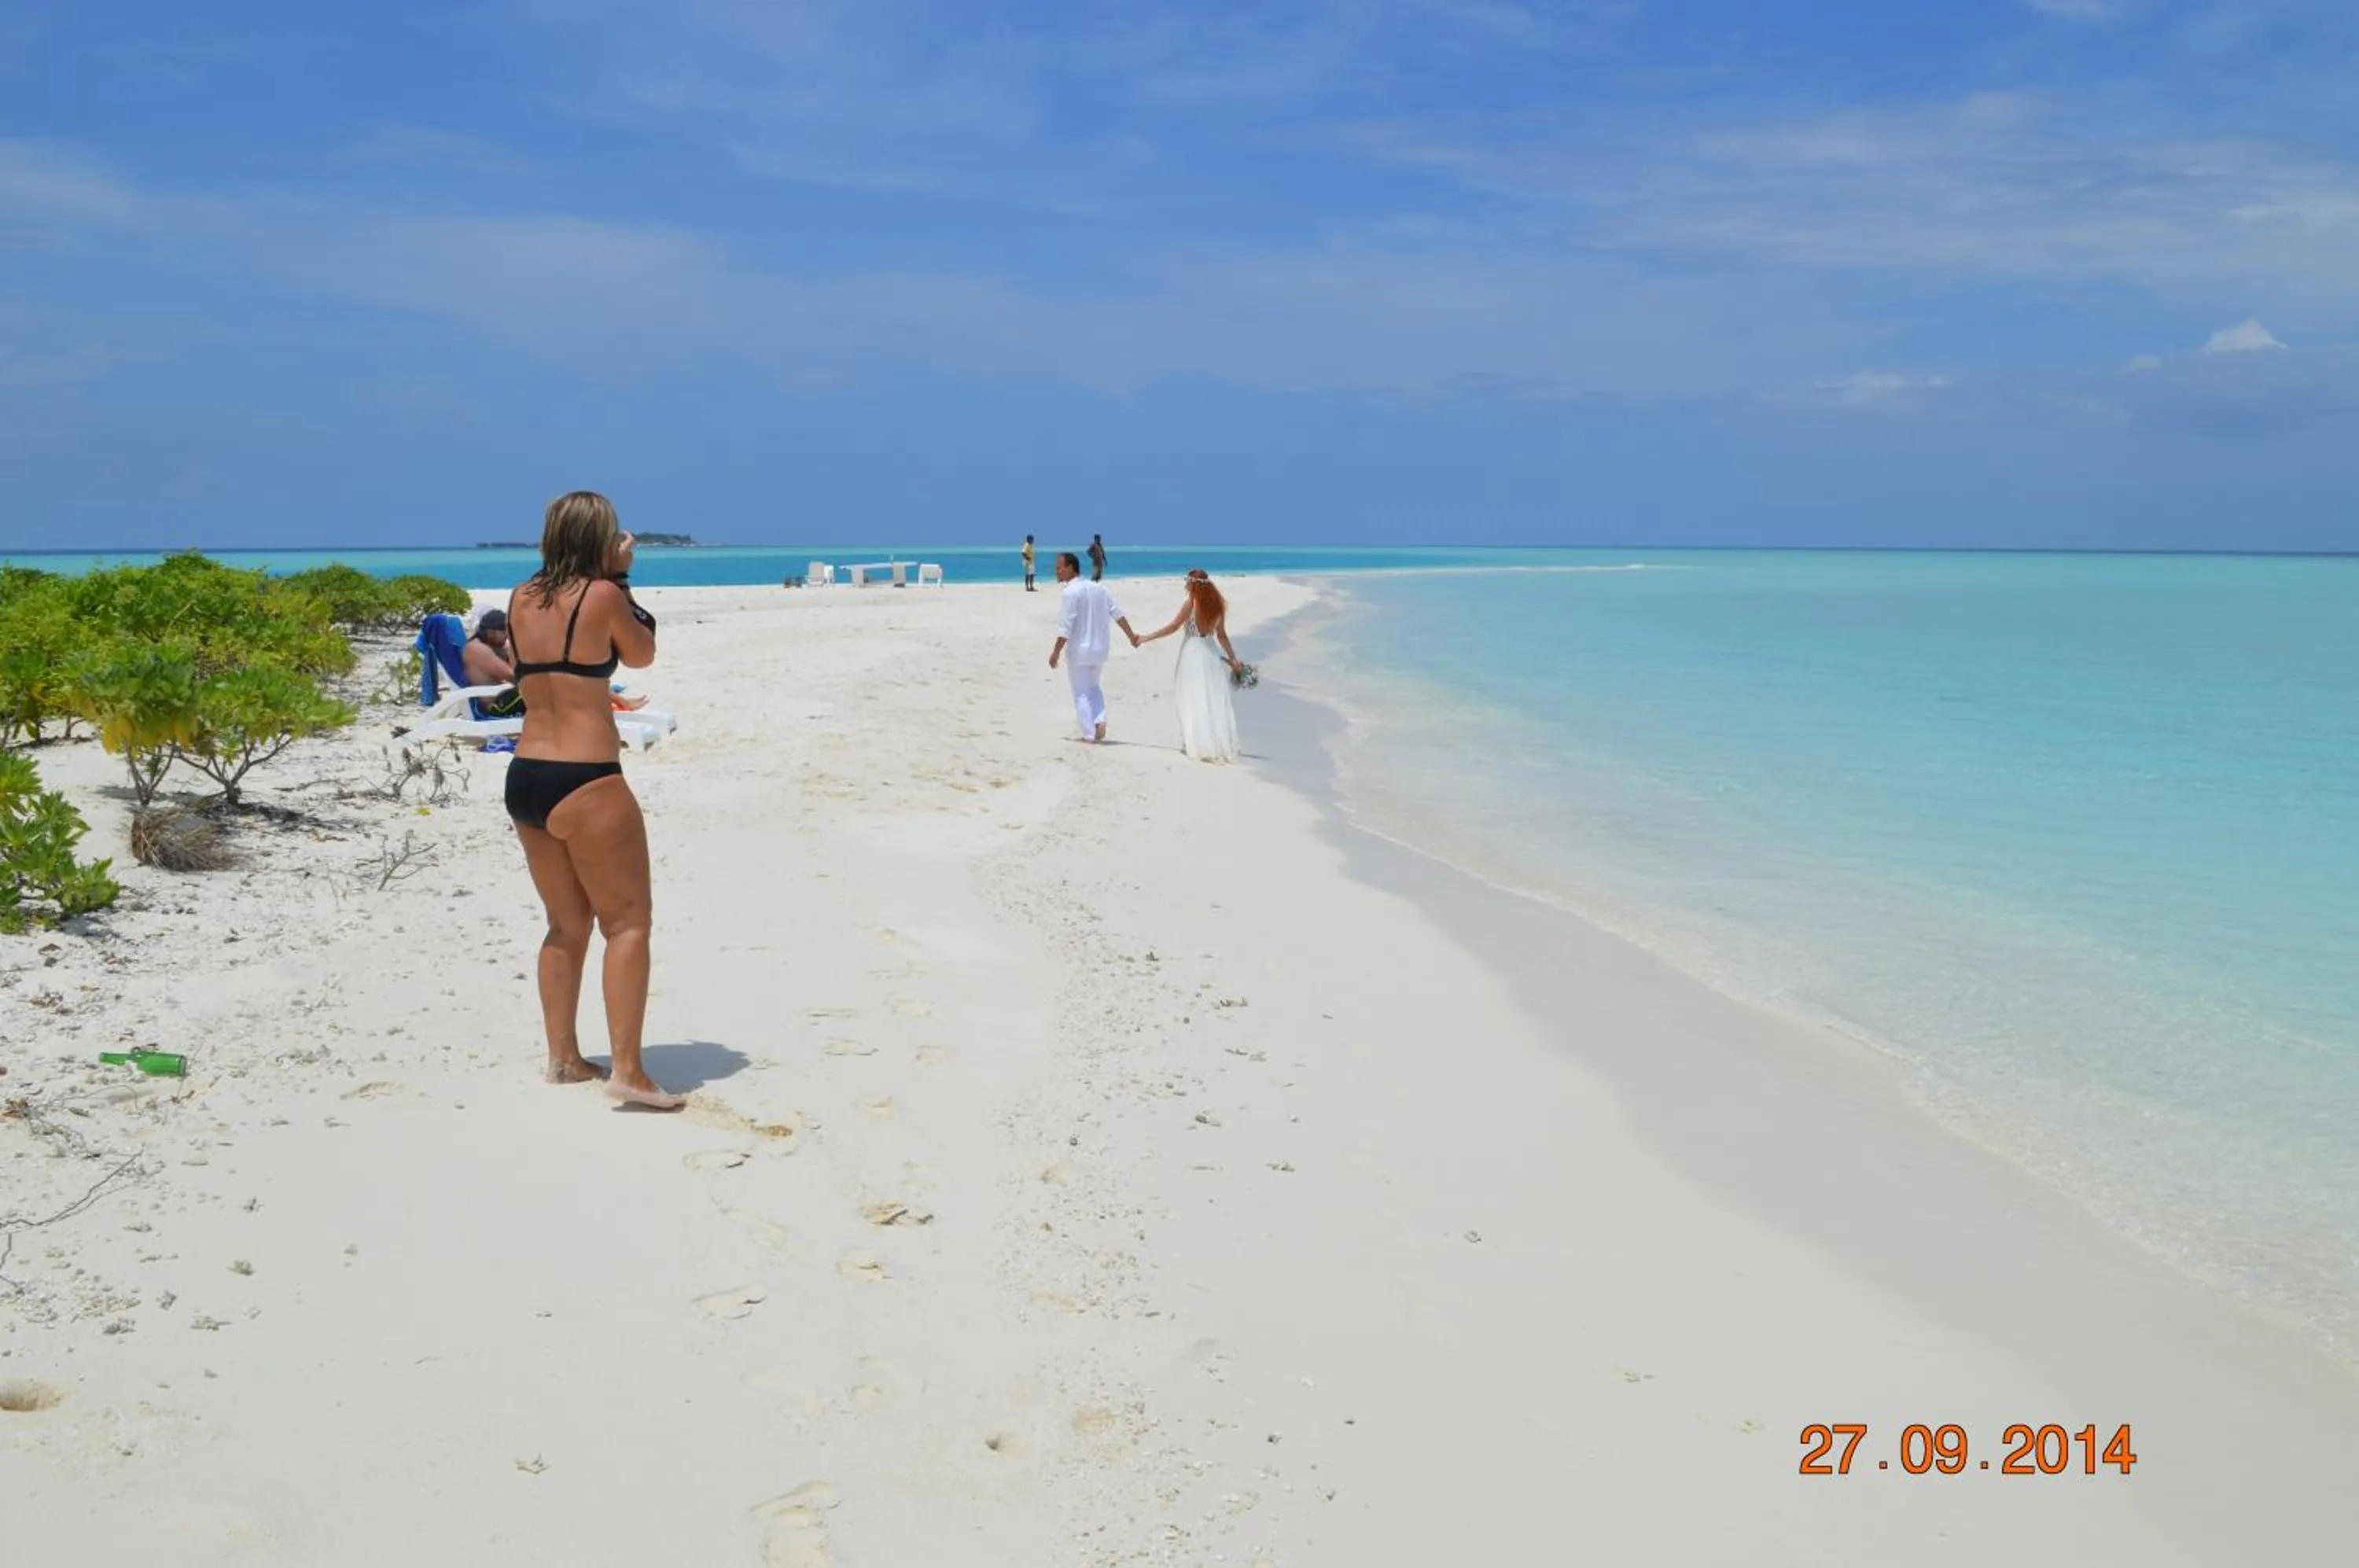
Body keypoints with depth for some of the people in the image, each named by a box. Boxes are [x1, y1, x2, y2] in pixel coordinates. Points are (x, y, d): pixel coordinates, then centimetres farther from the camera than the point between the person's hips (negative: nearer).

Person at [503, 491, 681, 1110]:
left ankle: (563, 1057, 24)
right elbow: (641, 656, 5)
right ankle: (627, 1070, -6)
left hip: (525, 778, 7)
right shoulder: (602, 595, -10)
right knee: (627, 922, 0)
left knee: (567, 924, 19)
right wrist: (620, 580, 12)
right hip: (585, 784, -7)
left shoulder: (521, 599, 8)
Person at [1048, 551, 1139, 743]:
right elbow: (1117, 614, 5)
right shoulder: (1099, 588, 6)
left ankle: (1089, 734, 3)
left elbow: (1065, 627, -19)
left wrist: (1056, 652, -15)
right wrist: (1131, 636, 11)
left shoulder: (1071, 592, -16)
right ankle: (1100, 720, 4)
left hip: (1079, 650, -7)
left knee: (1081, 693, 5)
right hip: (1100, 649, 7)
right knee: (1093, 687, 23)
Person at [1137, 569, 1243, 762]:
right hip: (1210, 653, 5)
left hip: (1192, 653, -5)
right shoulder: (1217, 603, 5)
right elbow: (1222, 635, 7)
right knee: (1214, 701, 9)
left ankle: (1199, 745, 5)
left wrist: (1146, 638, -3)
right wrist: (1233, 659, 13)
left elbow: (1173, 627, -9)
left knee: (1193, 701, 3)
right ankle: (1222, 745, 10)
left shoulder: (1191, 602, -11)